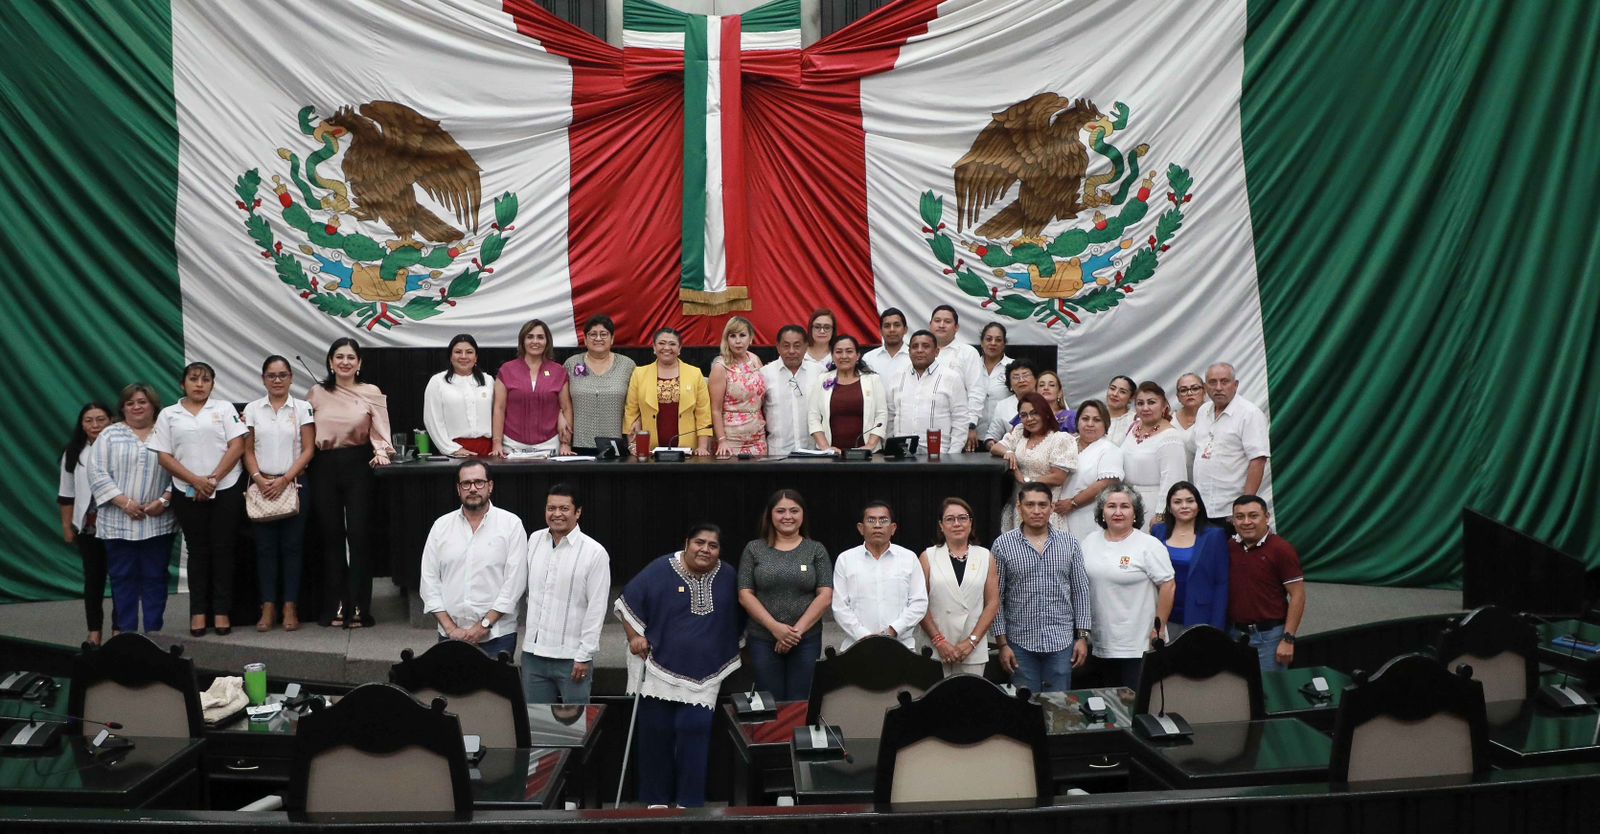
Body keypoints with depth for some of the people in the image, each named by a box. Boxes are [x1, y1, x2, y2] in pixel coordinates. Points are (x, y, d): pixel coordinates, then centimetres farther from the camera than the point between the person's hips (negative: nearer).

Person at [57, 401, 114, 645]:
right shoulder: (73, 453, 6)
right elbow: (66, 493, 10)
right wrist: (67, 526, 8)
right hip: (87, 525, 3)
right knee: (93, 578, 8)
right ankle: (94, 631, 14)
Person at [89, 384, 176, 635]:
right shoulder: (110, 435, 6)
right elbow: (97, 473, -2)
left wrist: (164, 500, -11)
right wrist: (124, 503, -11)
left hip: (159, 521, 0)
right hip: (119, 521, 0)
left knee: (155, 577, 4)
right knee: (122, 578, 4)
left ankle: (154, 632, 11)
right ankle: (125, 633, 11)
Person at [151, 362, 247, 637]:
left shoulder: (224, 409, 6)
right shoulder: (168, 414, 8)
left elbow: (237, 446, -3)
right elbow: (164, 457, 1)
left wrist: (213, 479, -12)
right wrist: (196, 481, -11)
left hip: (226, 490, -1)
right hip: (188, 494, 1)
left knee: (223, 549, 1)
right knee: (197, 550, 6)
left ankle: (222, 611, 5)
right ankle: (198, 612, 10)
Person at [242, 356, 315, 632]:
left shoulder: (302, 408, 1)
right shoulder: (252, 409, 7)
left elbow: (308, 450, -2)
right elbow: (248, 450, 6)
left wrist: (284, 480, -11)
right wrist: (259, 479, -10)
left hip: (293, 485, -1)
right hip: (261, 486, 1)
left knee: (292, 546, 0)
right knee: (265, 547, 3)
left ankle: (290, 608, 5)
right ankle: (268, 607, 8)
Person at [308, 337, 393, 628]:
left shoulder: (372, 393, 1)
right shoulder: (316, 393, 7)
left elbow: (380, 433, -2)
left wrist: (381, 452, -19)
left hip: (358, 465, -2)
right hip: (325, 467, 2)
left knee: (359, 536, -2)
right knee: (331, 537, 6)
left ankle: (357, 607, 5)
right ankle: (335, 606, 14)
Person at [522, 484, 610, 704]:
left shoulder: (594, 552, -11)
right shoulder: (534, 540, 5)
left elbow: (596, 609, -10)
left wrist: (584, 656, -12)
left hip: (571, 656, -4)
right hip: (533, 652, 5)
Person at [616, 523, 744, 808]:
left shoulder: (728, 578, 2)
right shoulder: (661, 570, -7)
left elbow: (738, 622, 15)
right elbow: (627, 602, -2)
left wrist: (727, 654, 15)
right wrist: (634, 636, -11)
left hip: (703, 675, 1)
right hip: (658, 670, -1)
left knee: (695, 731, -8)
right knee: (656, 733, 5)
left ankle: (690, 801, 3)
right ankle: (657, 798, 20)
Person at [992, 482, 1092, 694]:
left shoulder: (1070, 544, 4)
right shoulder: (1003, 545, -1)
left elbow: (1080, 592, 7)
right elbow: (996, 598, 0)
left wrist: (1082, 636, 2)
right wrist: (1002, 643, -4)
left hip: (1062, 643, 1)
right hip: (1021, 644, -1)